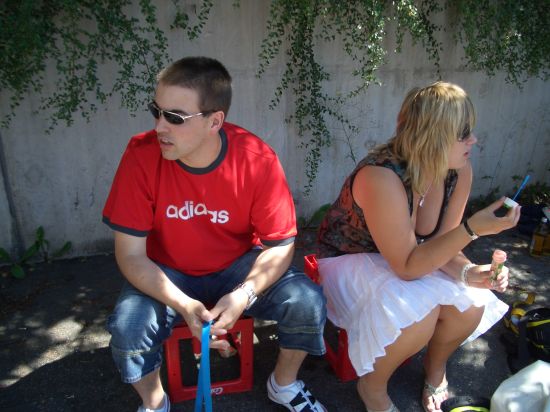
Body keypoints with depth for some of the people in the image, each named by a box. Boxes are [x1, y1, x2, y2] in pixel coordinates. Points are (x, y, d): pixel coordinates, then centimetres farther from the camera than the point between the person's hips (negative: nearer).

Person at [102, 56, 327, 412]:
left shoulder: (257, 159, -21)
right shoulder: (142, 155, -21)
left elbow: (279, 246, -12)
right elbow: (130, 254, -17)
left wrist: (244, 294, -30)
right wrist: (184, 306, -31)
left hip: (239, 267, 1)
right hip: (167, 275, 0)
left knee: (309, 303, -19)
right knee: (127, 327, -26)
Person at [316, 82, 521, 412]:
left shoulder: (459, 172, -12)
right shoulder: (382, 178, -35)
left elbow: (439, 244, -3)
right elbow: (407, 266, -31)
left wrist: (467, 272, -24)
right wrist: (473, 229, -37)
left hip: (407, 259, 7)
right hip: (351, 261, -6)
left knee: (471, 306, -13)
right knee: (420, 312, -30)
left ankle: (435, 368, 22)